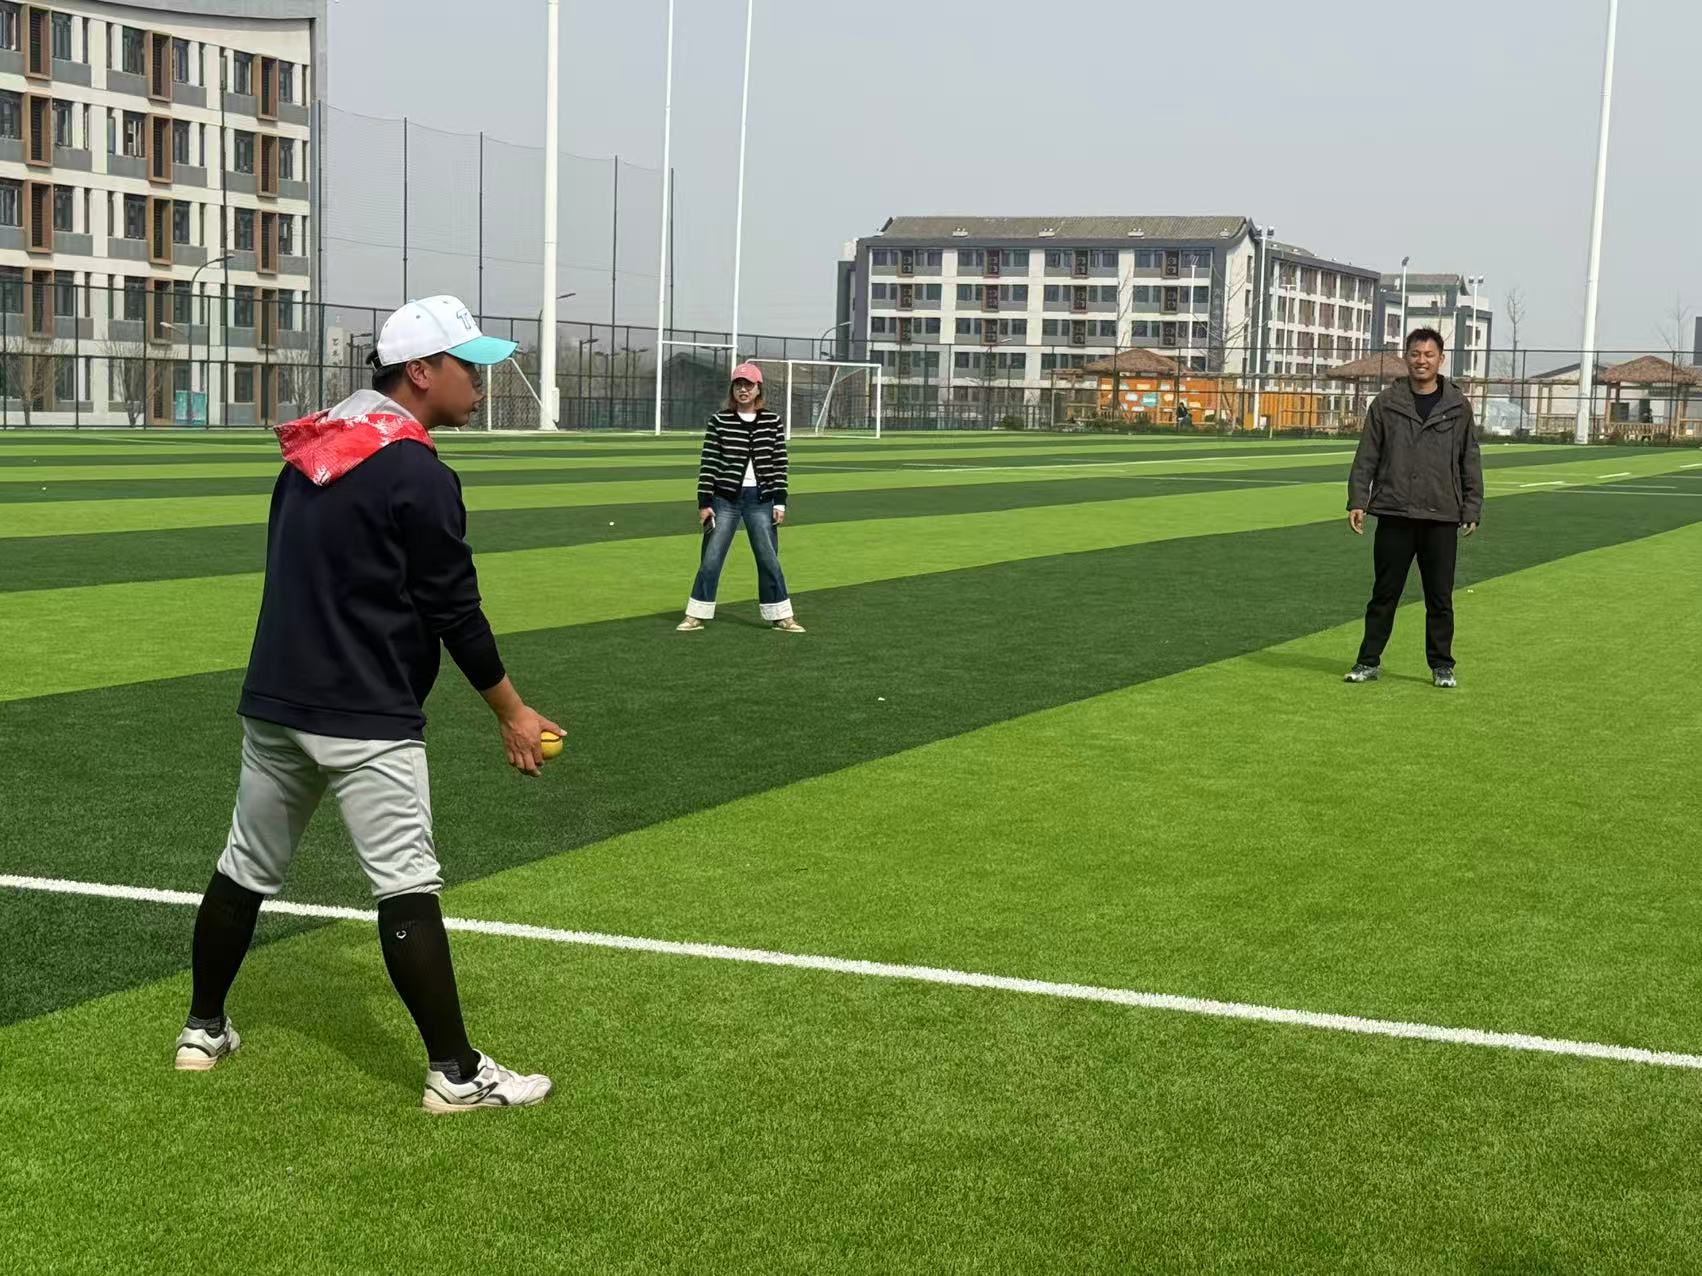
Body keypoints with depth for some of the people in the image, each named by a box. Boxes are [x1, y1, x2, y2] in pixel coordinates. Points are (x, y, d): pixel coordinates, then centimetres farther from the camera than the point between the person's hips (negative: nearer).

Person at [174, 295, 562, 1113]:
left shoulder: (308, 453, 11)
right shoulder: (418, 475, -13)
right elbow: (454, 611, -11)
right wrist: (512, 713, -2)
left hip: (273, 702, 8)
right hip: (363, 718, -8)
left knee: (246, 868, 18)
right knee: (406, 886, -5)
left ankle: (204, 1030, 30)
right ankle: (454, 1072, -2)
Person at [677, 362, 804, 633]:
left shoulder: (773, 422, 2)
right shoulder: (719, 421, -1)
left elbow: (779, 463, 3)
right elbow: (708, 463, -2)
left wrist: (780, 502, -2)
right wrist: (704, 503, -6)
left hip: (760, 499, 1)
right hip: (725, 498, -1)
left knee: (769, 559, 5)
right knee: (711, 558, 2)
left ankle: (781, 616, 14)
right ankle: (696, 616, 10)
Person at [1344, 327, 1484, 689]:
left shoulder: (1458, 407, 5)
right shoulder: (1387, 403, 4)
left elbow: (1470, 462, 8)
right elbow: (1366, 456, 5)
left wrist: (1472, 509, 2)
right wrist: (1358, 501, -3)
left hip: (1442, 518, 0)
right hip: (1394, 515, 0)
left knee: (1440, 598, 5)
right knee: (1385, 594, 5)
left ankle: (1442, 665, 15)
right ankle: (1369, 662, 13)